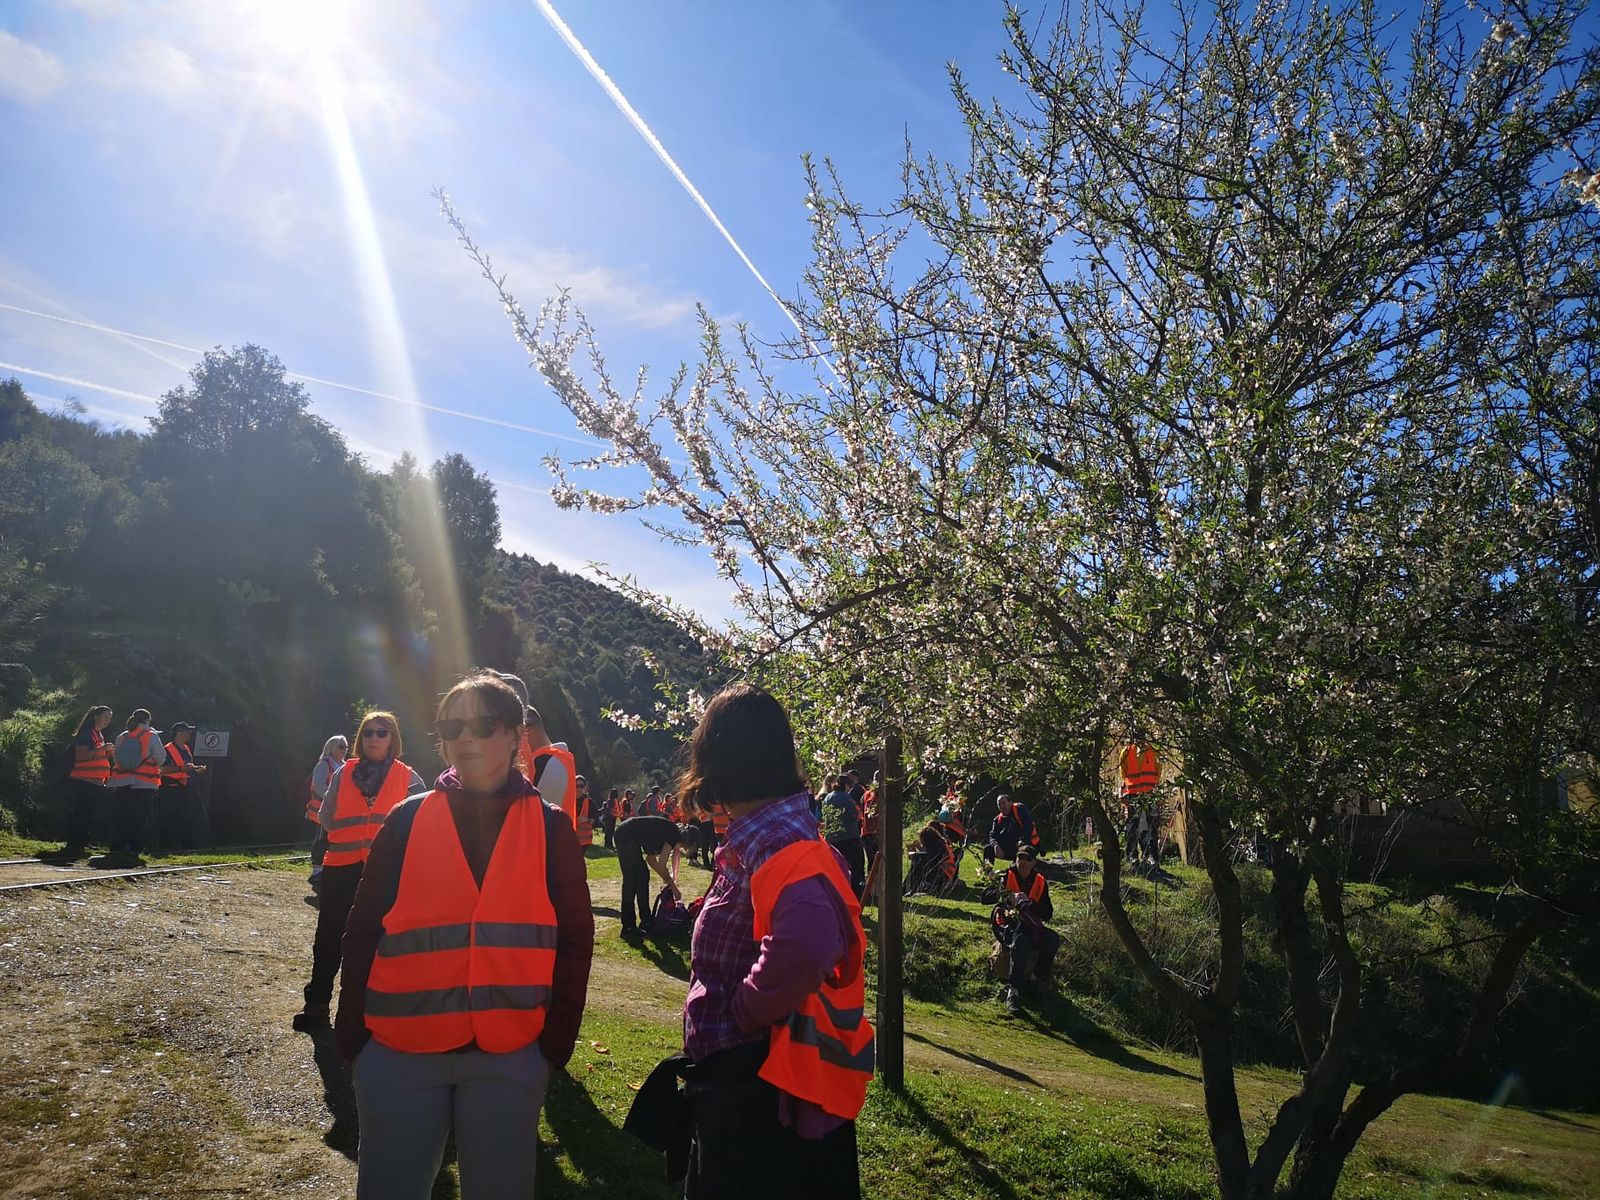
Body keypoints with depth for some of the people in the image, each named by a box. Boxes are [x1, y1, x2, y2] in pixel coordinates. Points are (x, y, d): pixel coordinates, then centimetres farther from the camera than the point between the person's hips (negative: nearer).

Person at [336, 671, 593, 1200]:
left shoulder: (549, 827, 0)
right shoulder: (407, 820, 0)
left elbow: (574, 940, 2)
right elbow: (363, 932, 4)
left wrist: (557, 1040, -1)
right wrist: (352, 1035, 1)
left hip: (510, 1057, 0)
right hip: (399, 1052, 1)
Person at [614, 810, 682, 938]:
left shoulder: (668, 832, 16)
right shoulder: (674, 835, -10)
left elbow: (650, 858, 19)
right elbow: (661, 865, -14)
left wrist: (667, 878, 17)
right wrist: (674, 888, -2)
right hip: (626, 835, -10)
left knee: (643, 876, 13)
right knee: (631, 879, -8)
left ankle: (645, 922, 19)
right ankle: (628, 927, -6)